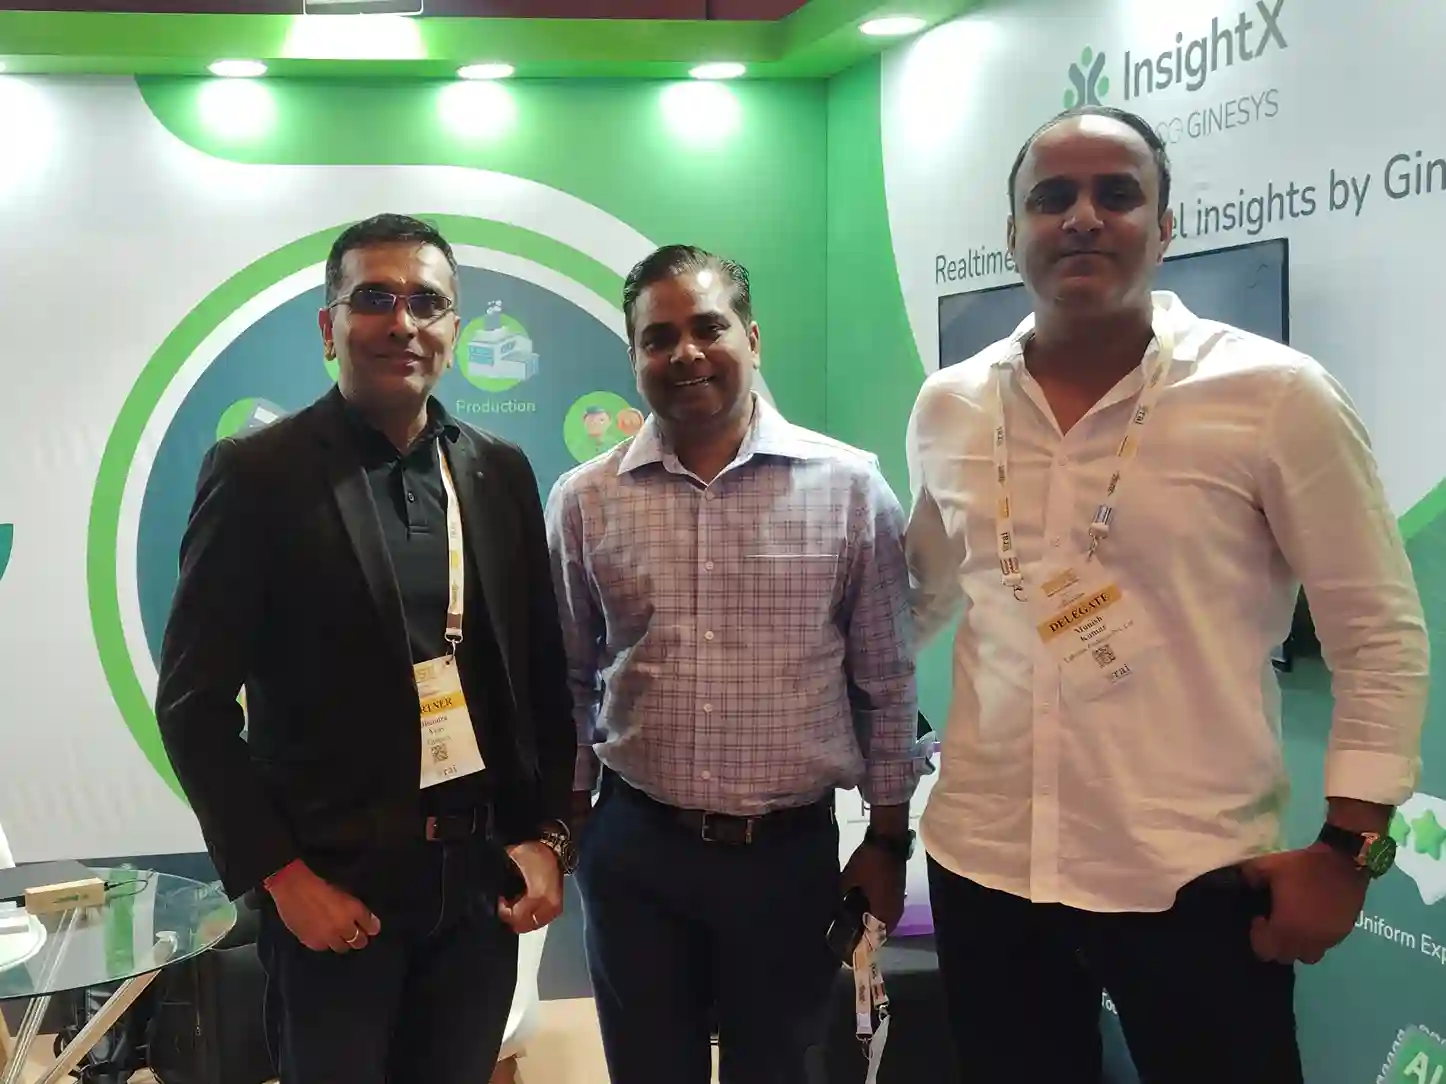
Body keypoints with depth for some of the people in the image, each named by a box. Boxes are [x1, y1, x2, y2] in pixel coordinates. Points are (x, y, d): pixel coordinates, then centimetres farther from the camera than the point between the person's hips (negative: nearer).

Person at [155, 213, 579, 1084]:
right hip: (333, 884, -4)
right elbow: (195, 704, -8)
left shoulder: (502, 474, 5)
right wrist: (282, 876, -11)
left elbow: (543, 676, 9)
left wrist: (548, 836, 1)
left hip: (482, 874, 4)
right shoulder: (259, 473, -8)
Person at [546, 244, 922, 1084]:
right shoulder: (583, 500, -1)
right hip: (634, 851, 1)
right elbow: (569, 680, 9)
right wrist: (564, 824, 11)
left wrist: (889, 839, 3)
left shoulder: (851, 487, -5)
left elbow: (887, 683, 1)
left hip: (792, 852, -1)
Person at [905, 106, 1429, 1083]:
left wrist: (1349, 847, -9)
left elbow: (1381, 637, -5)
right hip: (984, 864, 4)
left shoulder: (1276, 396, -8)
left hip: (1194, 875, -3)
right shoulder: (947, 408, 4)